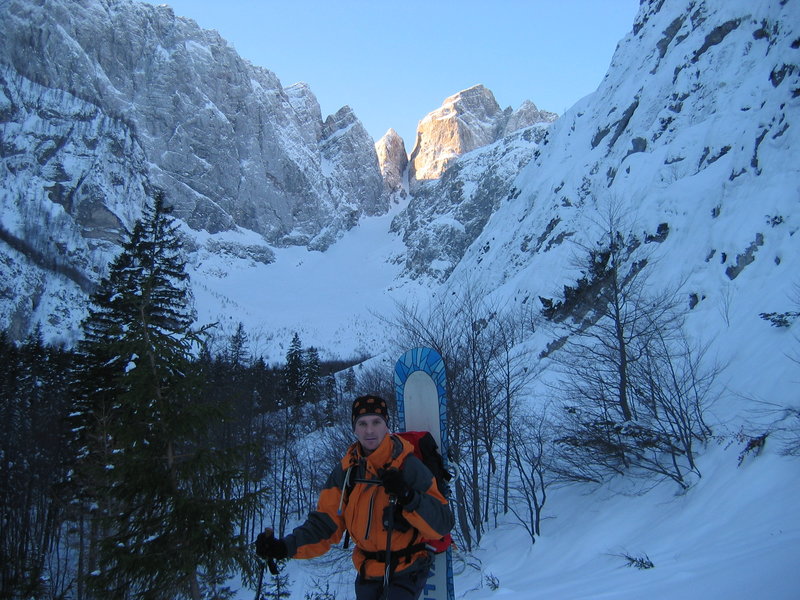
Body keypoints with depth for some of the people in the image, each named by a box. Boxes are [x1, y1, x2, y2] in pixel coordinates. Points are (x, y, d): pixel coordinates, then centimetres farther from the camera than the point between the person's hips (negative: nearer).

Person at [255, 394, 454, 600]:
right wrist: (285, 546, -18)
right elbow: (325, 523, -4)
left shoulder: (408, 466, -16)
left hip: (406, 573, -5)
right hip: (367, 574, 5)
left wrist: (408, 496, -33)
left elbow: (443, 524, -18)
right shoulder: (345, 470, -3)